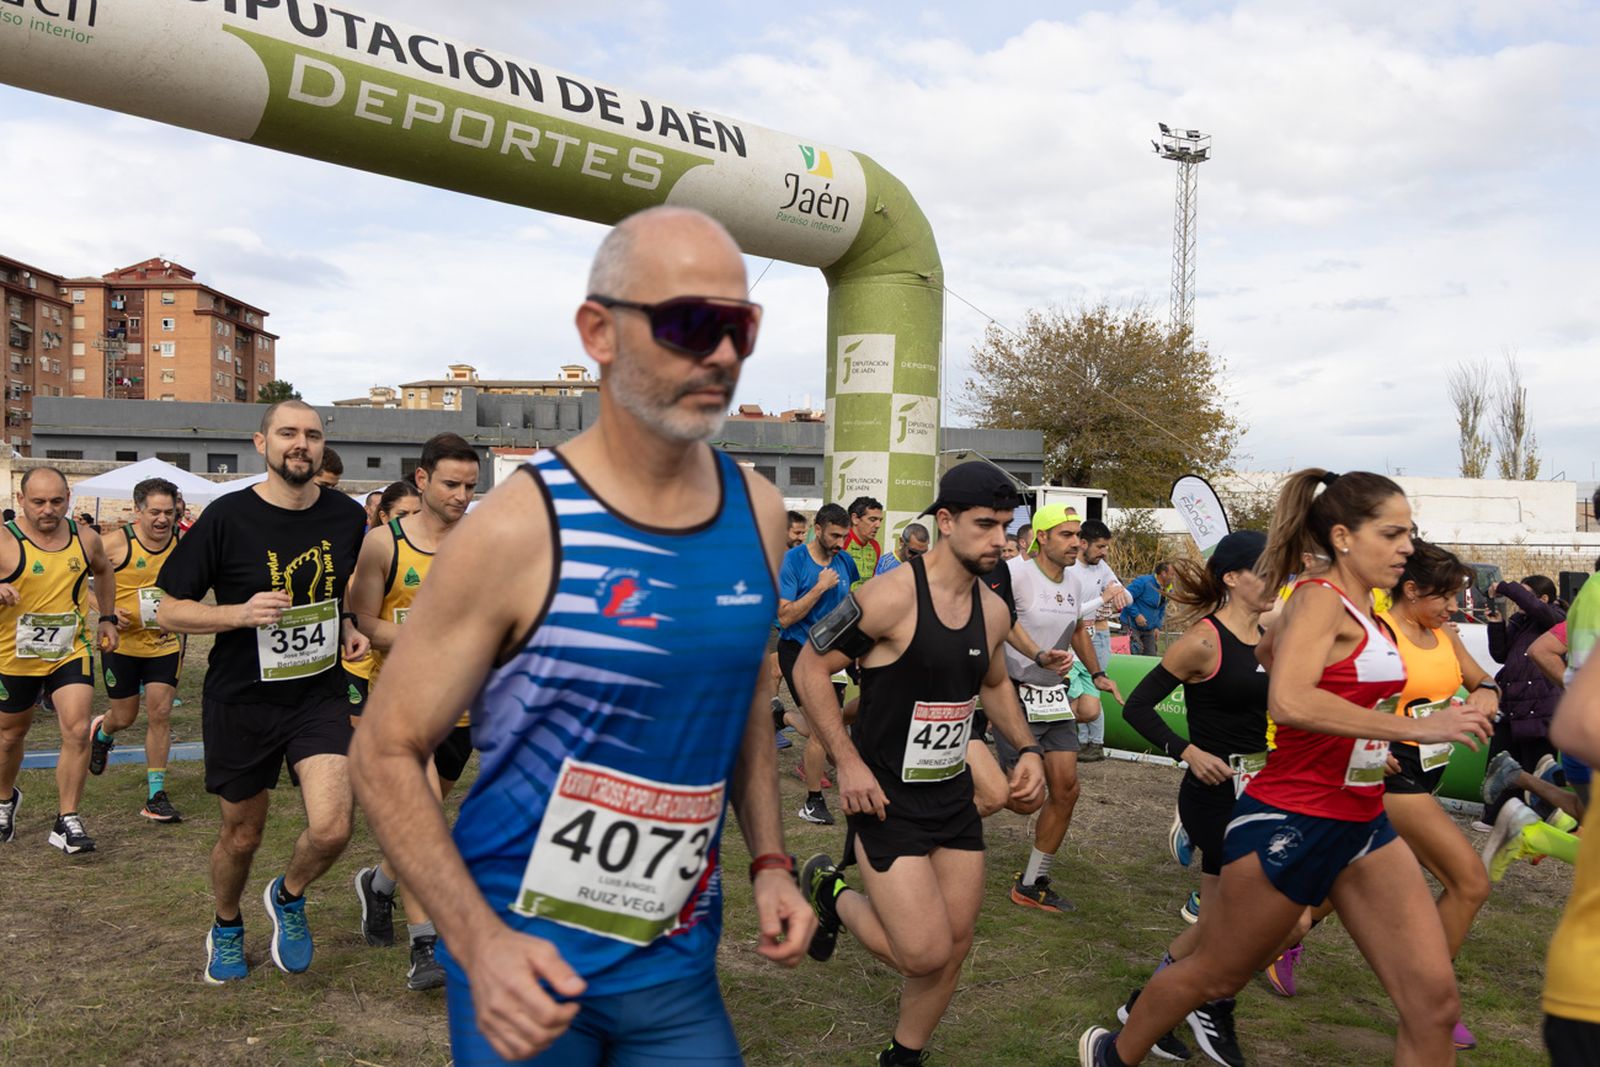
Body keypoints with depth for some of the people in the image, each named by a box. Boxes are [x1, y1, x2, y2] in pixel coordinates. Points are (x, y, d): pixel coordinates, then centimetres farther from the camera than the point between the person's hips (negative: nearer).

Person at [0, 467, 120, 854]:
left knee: (77, 731, -13)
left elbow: (103, 571, 18)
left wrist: (107, 617, 14)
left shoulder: (85, 538, -4)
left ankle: (67, 822, -3)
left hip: (71, 652, 1)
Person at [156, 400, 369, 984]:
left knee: (332, 829, -14)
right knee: (241, 835, 14)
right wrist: (240, 613, -23)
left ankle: (288, 897, 21)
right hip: (241, 701, -2)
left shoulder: (346, 516, -1)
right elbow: (169, 611, -6)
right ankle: (227, 928, 46)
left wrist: (348, 627, 1)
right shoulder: (227, 517, -12)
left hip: (319, 695, 2)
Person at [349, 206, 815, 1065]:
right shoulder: (517, 531, -18)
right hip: (523, 962, -4)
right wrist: (480, 943, -21)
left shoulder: (758, 512, -2)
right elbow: (387, 751, -12)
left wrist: (769, 860, 5)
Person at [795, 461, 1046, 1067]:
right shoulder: (891, 597, -20)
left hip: (954, 797, 7)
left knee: (955, 947, 12)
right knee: (925, 954, -11)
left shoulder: (993, 611, 3)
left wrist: (1026, 749, 6)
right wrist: (848, 763, -18)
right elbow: (810, 668, -14)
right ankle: (832, 894, 16)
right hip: (888, 798, -7)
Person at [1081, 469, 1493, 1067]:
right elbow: (1288, 702, -34)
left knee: (1434, 1001, 1)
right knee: (1214, 976, 11)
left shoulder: (1361, 611, 10)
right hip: (1290, 822, -8)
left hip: (1362, 823, 8)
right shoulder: (1320, 598, -15)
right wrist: (1415, 729, -31)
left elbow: (1268, 650, 28)